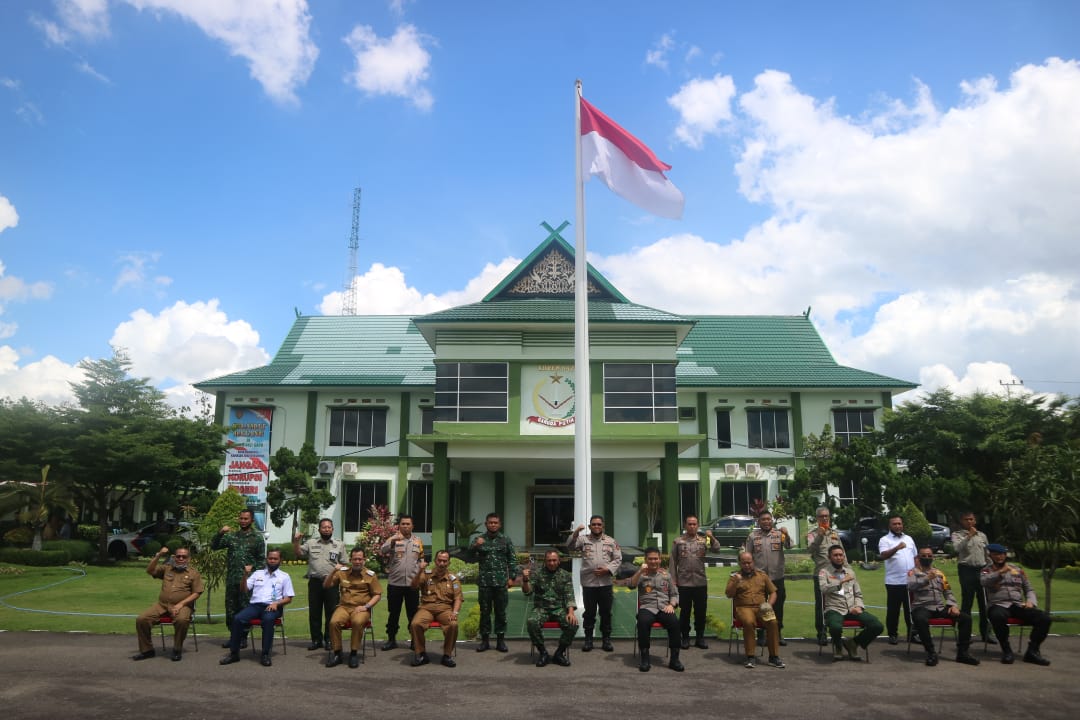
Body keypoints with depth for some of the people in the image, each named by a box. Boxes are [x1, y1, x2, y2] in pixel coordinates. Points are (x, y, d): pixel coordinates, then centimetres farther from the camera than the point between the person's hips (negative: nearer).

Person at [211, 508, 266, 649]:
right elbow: (214, 546, 7)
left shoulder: (257, 537, 1)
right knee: (230, 608, 8)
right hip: (231, 579, 4)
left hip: (247, 580, -4)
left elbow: (261, 559, 0)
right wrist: (220, 533, -8)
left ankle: (243, 637, 10)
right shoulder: (231, 536, 11)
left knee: (245, 609, 0)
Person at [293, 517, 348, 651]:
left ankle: (329, 640, 13)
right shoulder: (311, 542, 10)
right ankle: (316, 639, 17)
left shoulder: (339, 545, 8)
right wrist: (296, 541, -7)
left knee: (331, 612, 2)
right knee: (314, 612, 7)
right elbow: (298, 553, 6)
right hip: (315, 581, 1)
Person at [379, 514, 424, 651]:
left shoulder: (418, 541, 9)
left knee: (413, 613, 7)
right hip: (395, 583, -1)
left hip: (412, 583, 1)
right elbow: (382, 551, -17)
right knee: (393, 613, 8)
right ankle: (391, 639, 19)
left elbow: (421, 560, 14)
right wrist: (393, 541, -33)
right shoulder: (392, 539, 0)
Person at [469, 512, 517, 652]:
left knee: (501, 612, 5)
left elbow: (512, 560, 7)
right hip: (484, 582, 0)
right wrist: (475, 546, -19)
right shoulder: (479, 540, 7)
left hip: (501, 582, 0)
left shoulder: (506, 540, 6)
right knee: (485, 612, 6)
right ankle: (485, 640, 14)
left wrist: (512, 577, -2)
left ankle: (500, 640, 13)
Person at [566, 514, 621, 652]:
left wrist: (608, 569, -10)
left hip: (605, 583, 1)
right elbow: (570, 547, -12)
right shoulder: (583, 539, 3)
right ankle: (588, 639, 17)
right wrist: (575, 533, -27)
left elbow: (618, 559, 5)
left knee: (606, 612, 7)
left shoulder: (611, 541, 6)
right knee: (589, 612, 7)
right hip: (588, 583, -1)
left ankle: (606, 639, 18)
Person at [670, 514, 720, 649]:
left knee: (700, 612, 8)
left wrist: (712, 538, -23)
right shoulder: (678, 541, 2)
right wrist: (673, 579, -3)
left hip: (701, 582, 1)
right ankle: (685, 637, 17)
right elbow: (673, 562, 2)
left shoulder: (703, 540, 6)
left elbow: (717, 549, -7)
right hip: (684, 583, -1)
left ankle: (700, 638, 20)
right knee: (685, 611, 6)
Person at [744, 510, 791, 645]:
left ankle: (778, 633, 21)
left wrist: (786, 535, -33)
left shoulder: (779, 534, 2)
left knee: (778, 605, 9)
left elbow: (788, 546, -13)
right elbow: (747, 555, 5)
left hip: (777, 576, 0)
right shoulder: (753, 536, 2)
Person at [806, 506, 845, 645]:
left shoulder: (835, 533, 15)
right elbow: (810, 550, -19)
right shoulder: (812, 534, -1)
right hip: (820, 574, -4)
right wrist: (819, 536, -26)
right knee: (820, 605, -1)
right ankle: (821, 634, 6)